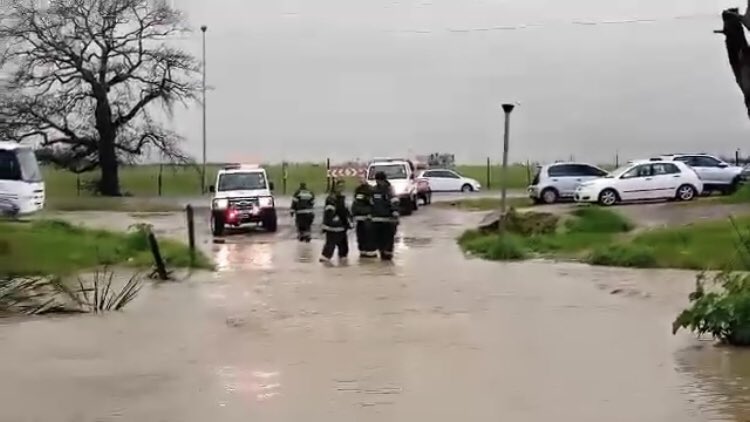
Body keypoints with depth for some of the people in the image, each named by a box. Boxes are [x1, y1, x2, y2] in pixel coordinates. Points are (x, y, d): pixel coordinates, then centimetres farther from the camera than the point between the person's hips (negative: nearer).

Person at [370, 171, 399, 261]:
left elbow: (394, 204, -13)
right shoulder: (374, 190, 12)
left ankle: (388, 253, 9)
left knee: (388, 237, -2)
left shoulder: (389, 190, -7)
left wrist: (395, 216, -22)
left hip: (388, 218, -5)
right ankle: (382, 252, 19)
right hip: (377, 218, 5)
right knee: (378, 237, 6)